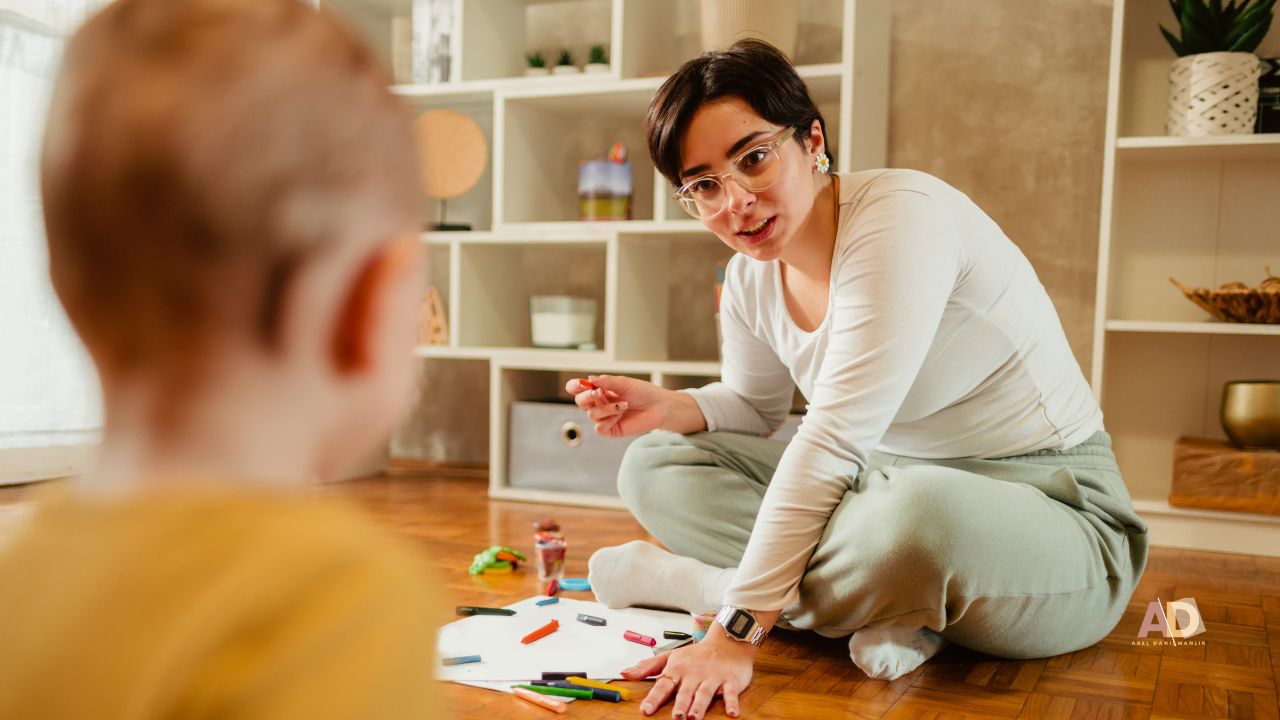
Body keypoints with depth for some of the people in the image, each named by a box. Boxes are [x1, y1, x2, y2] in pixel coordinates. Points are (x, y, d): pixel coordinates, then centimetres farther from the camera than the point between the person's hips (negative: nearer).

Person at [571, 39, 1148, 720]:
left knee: (920, 512, -43)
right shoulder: (751, 278, 1)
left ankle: (693, 581, -16)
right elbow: (751, 408, 19)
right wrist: (665, 408, -5)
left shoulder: (900, 216, -23)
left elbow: (832, 442, -29)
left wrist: (735, 634, -30)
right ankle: (883, 606, -14)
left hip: (1052, 515, -7)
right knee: (655, 464, 0)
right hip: (894, 489, 8)